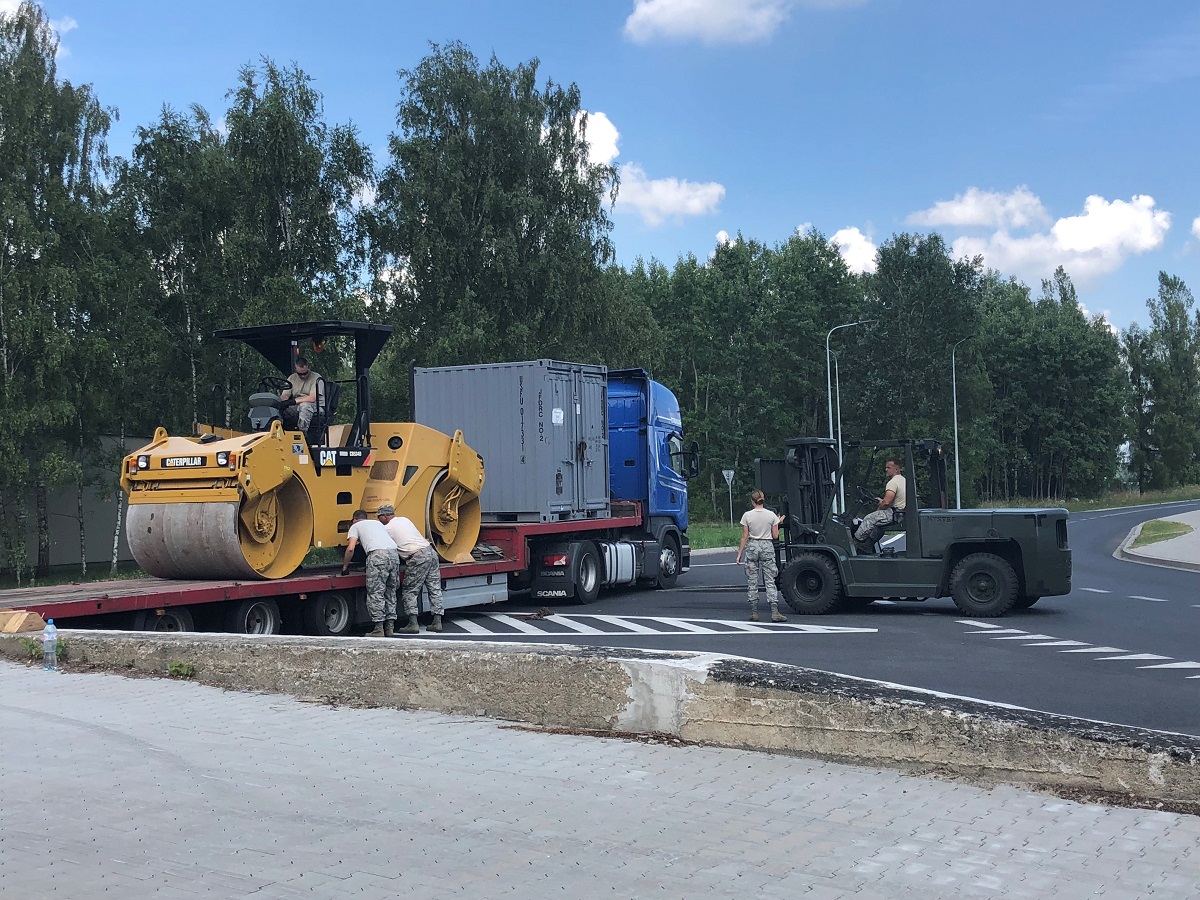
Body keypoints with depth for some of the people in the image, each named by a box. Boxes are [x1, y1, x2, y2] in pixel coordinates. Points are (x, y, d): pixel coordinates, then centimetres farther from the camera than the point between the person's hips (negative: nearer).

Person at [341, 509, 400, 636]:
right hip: (394, 553, 6)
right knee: (390, 592, 14)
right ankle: (390, 627, 13)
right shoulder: (377, 523, 35)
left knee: (375, 593, -2)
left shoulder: (355, 526, 19)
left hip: (377, 554, -6)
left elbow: (350, 549, 6)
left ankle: (379, 629, -5)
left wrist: (345, 566, 18)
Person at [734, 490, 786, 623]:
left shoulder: (747, 515, -4)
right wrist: (779, 523, 17)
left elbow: (745, 537, -3)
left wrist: (739, 554, 4)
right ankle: (774, 612, -8)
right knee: (770, 581, 0)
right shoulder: (771, 515, -3)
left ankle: (754, 612, 7)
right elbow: (775, 536, 1)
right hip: (767, 547, 0)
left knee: (752, 581, 7)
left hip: (752, 547, 0)